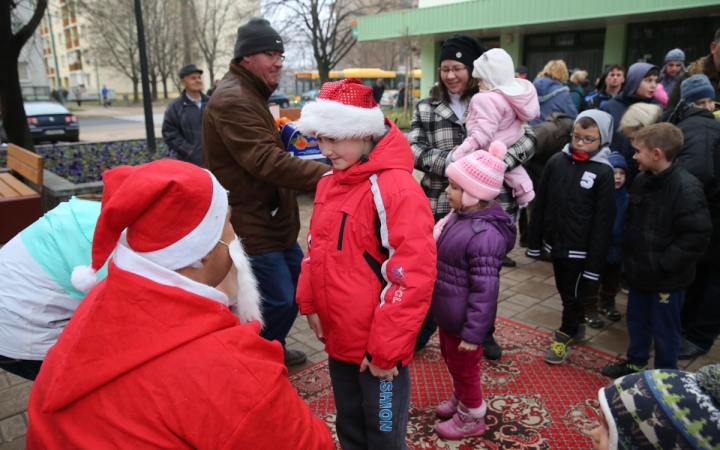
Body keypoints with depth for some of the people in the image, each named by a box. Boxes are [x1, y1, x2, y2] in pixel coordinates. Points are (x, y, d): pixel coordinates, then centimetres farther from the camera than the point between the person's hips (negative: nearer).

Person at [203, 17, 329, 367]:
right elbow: (267, 162, -31)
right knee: (278, 301, -5)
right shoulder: (232, 101, -19)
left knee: (299, 284, 19)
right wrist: (324, 174, -34)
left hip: (274, 220, 11)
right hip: (251, 225, -11)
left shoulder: (251, 96, 17)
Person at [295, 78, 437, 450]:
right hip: (337, 337, 7)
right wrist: (309, 302, 7)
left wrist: (386, 349, -19)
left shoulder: (397, 189, -21)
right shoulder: (329, 182, 4)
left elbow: (412, 277, -23)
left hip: (377, 348, -7)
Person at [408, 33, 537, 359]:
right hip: (441, 207, 0)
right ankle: (421, 332, 33)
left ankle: (484, 333, 39)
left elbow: (527, 139, -6)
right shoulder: (425, 108, 4)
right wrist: (448, 161, -22)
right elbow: (413, 149, -5)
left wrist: (496, 163, -24)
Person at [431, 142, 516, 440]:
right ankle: (460, 400, 52)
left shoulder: (485, 235, -31)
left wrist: (473, 333, -21)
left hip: (462, 320, -9)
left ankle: (471, 418, 38)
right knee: (450, 360, 28)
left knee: (463, 368, 14)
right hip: (447, 313, 9)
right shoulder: (460, 215, -1)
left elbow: (484, 290, -27)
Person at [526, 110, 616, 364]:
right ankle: (576, 327, 42)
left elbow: (603, 221, -11)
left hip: (580, 249, -5)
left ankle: (566, 337, 28)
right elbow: (540, 205, 5)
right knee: (565, 292, 21)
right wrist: (534, 243, 5)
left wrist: (594, 262, -12)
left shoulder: (603, 172, -12)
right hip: (555, 243, 5)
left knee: (574, 295, 11)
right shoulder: (556, 162, 0)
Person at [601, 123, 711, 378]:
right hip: (640, 271, 7)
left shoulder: (686, 188, -22)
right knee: (636, 319, 22)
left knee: (664, 330, 9)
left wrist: (663, 264, -21)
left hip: (667, 280, -7)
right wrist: (629, 254, 7)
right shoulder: (642, 181, 1)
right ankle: (635, 363, 42)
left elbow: (696, 237, -22)